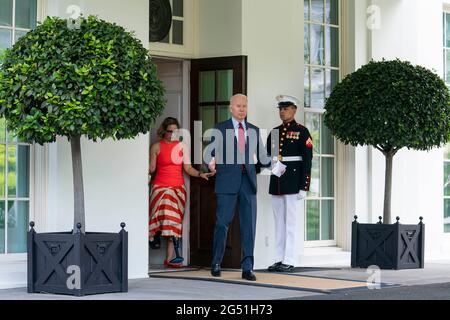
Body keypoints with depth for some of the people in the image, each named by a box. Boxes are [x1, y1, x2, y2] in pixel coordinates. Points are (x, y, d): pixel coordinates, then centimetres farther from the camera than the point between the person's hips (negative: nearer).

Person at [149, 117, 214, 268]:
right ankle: (174, 253, -20)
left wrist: (200, 174, -10)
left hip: (178, 187, 1)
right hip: (160, 186, -1)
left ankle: (169, 258, -10)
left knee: (173, 220, -8)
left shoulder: (182, 146, 12)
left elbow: (188, 168, 6)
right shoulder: (156, 147, 7)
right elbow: (151, 168, 5)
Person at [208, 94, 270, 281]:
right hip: (227, 182, -2)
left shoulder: (254, 131, 15)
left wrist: (271, 163, 0)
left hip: (248, 181, 3)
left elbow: (261, 156, 16)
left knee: (249, 225, -1)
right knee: (222, 222, -1)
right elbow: (211, 153, 1)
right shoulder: (220, 129, 6)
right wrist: (211, 164, -18)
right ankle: (216, 263, 14)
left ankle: (247, 268, 2)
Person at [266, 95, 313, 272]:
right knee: (279, 223, 9)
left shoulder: (301, 132, -3)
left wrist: (304, 187, -13)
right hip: (276, 183, 6)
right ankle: (279, 260, 13)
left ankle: (289, 262, -1)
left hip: (293, 182, -6)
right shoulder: (275, 132, 14)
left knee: (291, 223, -3)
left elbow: (307, 160, -8)